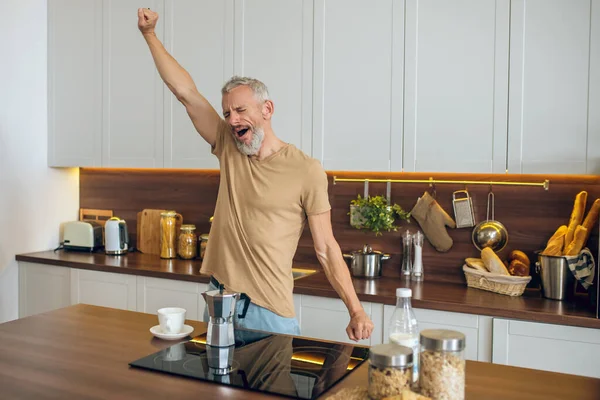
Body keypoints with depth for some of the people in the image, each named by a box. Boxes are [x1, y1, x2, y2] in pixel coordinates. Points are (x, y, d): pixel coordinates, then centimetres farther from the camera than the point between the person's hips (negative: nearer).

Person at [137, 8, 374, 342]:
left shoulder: (307, 171, -9)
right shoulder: (229, 149, 4)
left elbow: (326, 249, -8)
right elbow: (185, 92, 3)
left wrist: (357, 311, -13)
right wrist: (150, 35, 2)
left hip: (270, 310, -4)